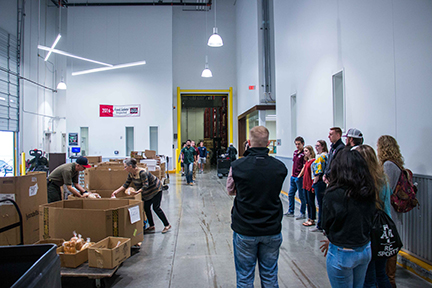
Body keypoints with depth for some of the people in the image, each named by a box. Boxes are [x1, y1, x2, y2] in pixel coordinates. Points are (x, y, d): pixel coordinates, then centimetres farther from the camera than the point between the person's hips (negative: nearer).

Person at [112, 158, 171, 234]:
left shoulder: (142, 172, -31)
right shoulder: (130, 174, -5)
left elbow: (146, 185, -33)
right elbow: (126, 185, 3)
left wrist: (137, 192, -43)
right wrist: (116, 191, -4)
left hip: (156, 189, -8)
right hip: (147, 192, 9)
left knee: (156, 208, -8)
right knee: (146, 208, 5)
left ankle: (167, 225, 4)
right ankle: (151, 226, 17)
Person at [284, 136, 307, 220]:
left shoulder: (304, 154, -12)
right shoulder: (295, 152, 12)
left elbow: (304, 167, -15)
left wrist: (299, 176, -17)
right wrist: (292, 174, 15)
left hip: (299, 178, -9)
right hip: (293, 177, 9)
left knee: (301, 196, 2)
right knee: (290, 194, 14)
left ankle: (302, 213, 13)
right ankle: (290, 212, 25)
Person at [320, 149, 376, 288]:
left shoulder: (334, 194, -24)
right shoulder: (370, 193, -6)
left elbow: (326, 225, -12)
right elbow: (368, 220, 4)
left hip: (343, 254, -6)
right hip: (366, 250, 6)